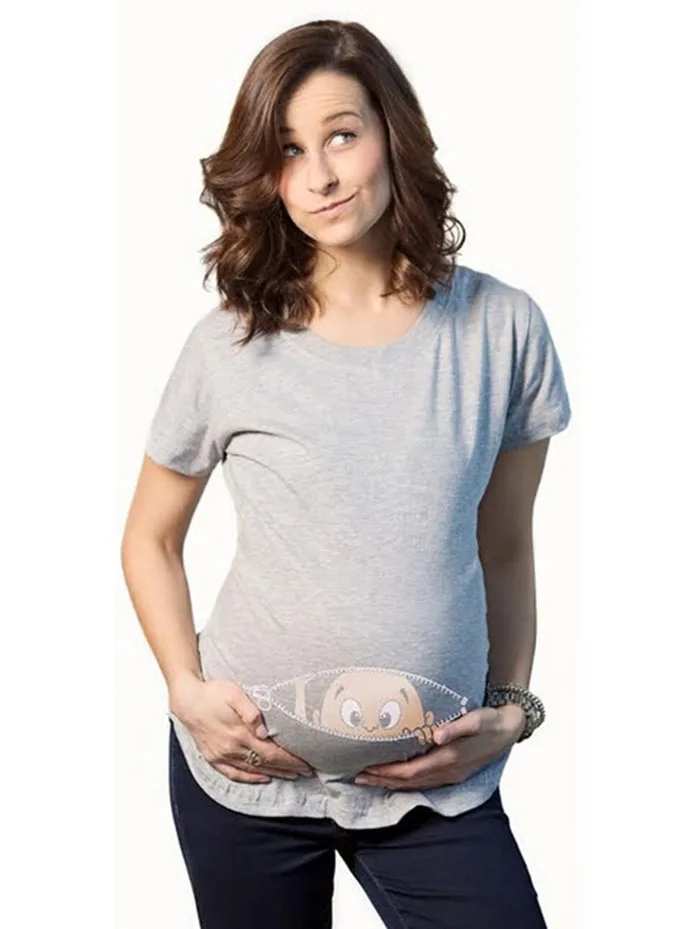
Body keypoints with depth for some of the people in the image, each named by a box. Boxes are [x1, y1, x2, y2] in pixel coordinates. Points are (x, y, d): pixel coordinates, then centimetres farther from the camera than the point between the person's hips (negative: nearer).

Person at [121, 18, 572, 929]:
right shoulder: (230, 343, -6)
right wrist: (187, 689, -7)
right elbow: (150, 540, 6)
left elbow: (504, 548, 5)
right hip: (248, 767, 0)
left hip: (437, 778, 1)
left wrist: (510, 709, -2)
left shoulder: (503, 327, -3)